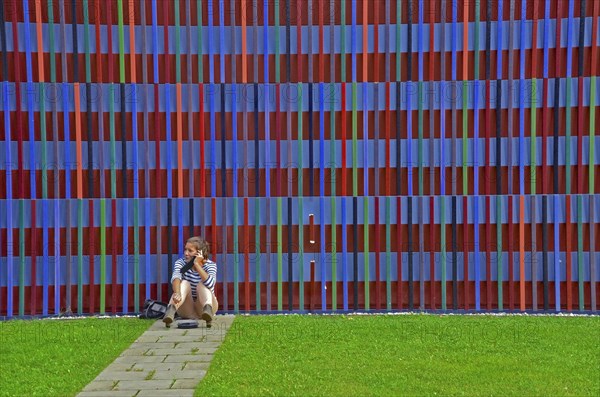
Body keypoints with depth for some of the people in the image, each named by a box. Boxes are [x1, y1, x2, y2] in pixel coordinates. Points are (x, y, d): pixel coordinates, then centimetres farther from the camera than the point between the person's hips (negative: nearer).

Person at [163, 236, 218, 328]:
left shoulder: (210, 265, -10)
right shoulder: (180, 263, -5)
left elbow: (210, 284, -32)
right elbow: (175, 278, -29)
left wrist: (197, 264, -31)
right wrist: (177, 293, -49)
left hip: (202, 309, -1)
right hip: (187, 311, 1)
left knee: (202, 284, -27)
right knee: (184, 283, -25)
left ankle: (208, 309, -57)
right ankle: (171, 309, -53)